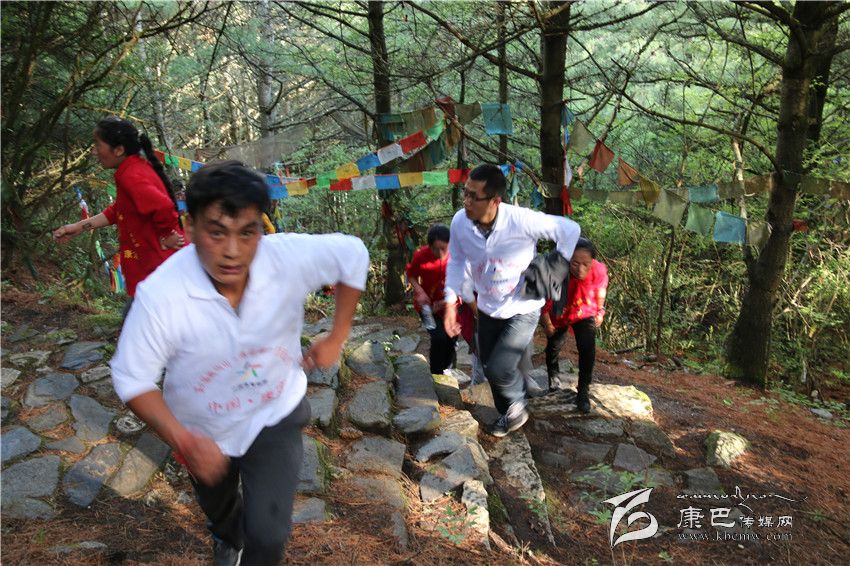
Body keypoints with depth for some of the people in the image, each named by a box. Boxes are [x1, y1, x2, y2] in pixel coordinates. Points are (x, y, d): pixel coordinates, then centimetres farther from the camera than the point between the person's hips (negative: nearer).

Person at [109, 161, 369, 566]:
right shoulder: (160, 294, -34)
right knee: (219, 511, 29)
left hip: (275, 418, 0)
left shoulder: (291, 258, -31)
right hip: (204, 430, 1)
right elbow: (132, 380, -21)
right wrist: (181, 440, -34)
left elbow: (354, 255, -12)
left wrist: (336, 338, -9)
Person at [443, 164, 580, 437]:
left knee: (498, 369, -13)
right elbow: (456, 262, -1)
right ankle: (508, 413, 46)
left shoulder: (521, 220, -30)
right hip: (488, 309, 5)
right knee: (490, 368, 16)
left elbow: (570, 230, -17)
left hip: (523, 309, -4)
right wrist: (450, 302, -7)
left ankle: (518, 403, 24)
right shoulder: (460, 222, -19)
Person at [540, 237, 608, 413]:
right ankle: (553, 374, 55)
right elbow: (546, 301, -21)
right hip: (558, 316, 0)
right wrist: (547, 324, -7)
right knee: (553, 346, 22)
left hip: (584, 314, 0)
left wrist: (600, 311, 8)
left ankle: (583, 392, 3)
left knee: (587, 349, -16)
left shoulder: (600, 271, -32)